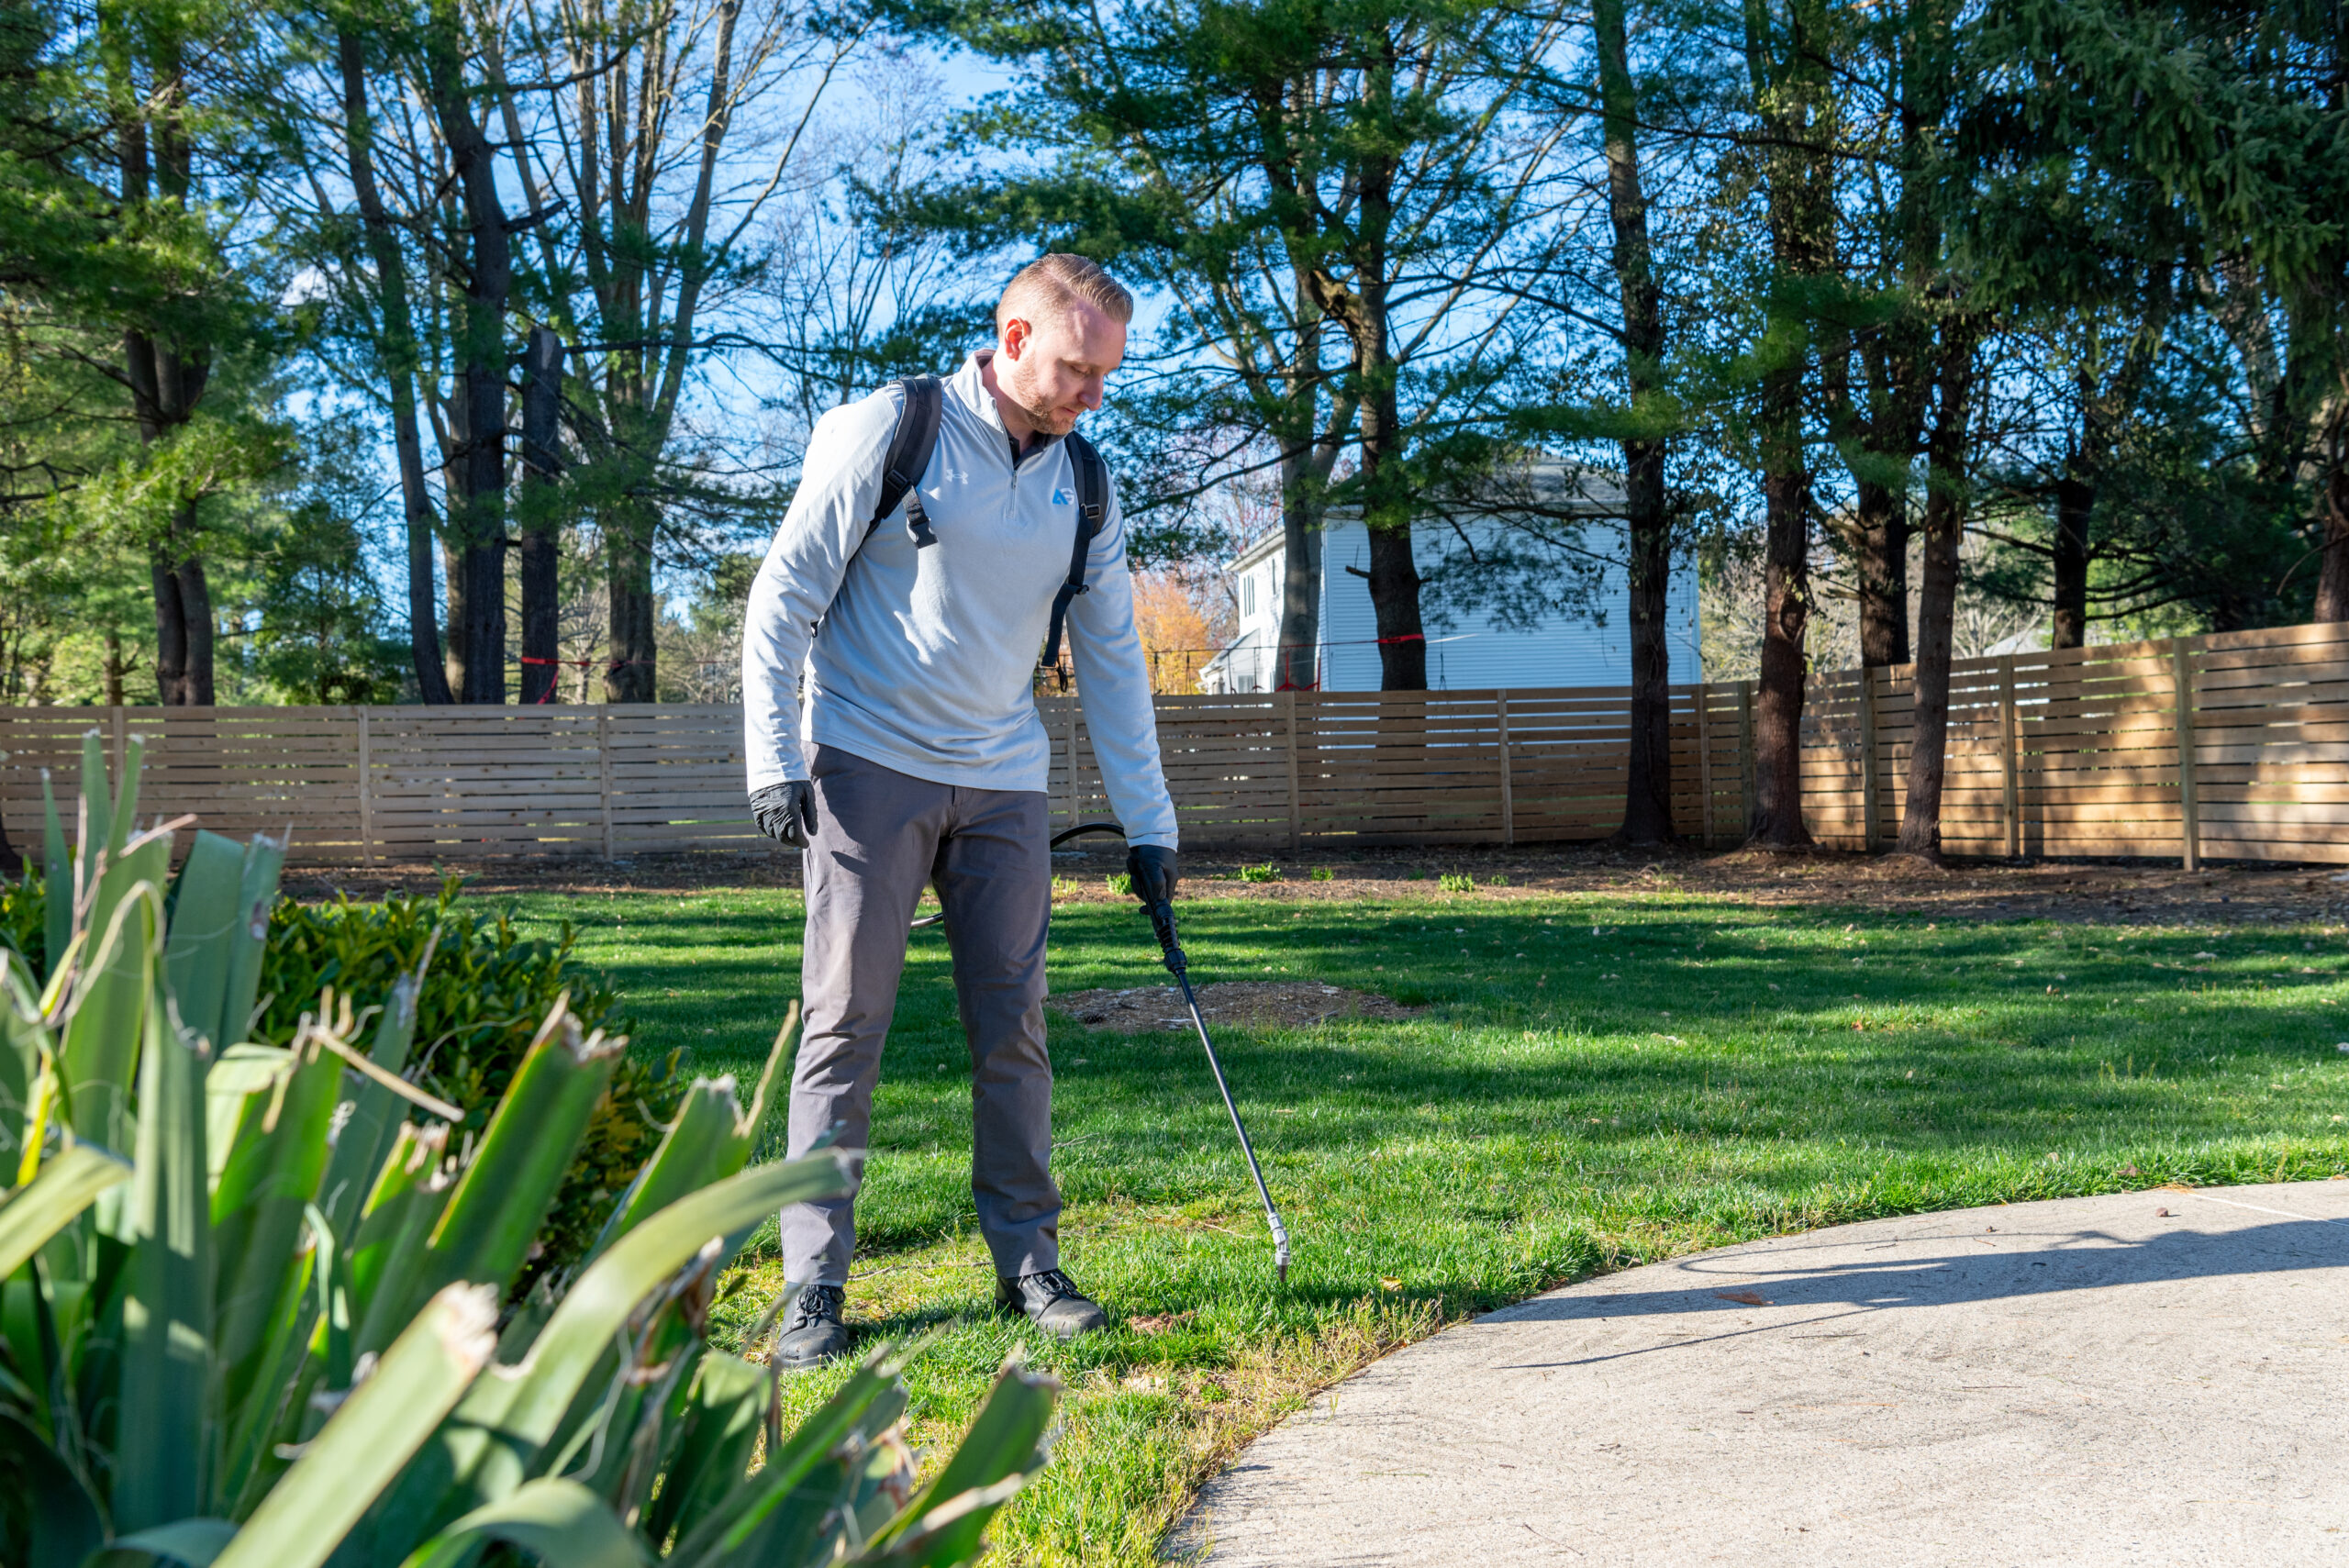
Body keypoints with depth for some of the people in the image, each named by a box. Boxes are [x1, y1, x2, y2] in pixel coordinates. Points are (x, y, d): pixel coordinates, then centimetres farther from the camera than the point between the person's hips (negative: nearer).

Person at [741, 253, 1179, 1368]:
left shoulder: (1083, 484, 9)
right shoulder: (886, 432, -5)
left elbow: (1111, 660, 13)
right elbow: (784, 595, -4)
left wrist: (1147, 824, 10)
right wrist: (774, 760, -10)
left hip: (1003, 785, 4)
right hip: (868, 768, -4)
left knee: (1013, 1026, 4)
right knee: (846, 1020, -4)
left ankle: (1028, 1264, 14)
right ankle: (813, 1285, 2)